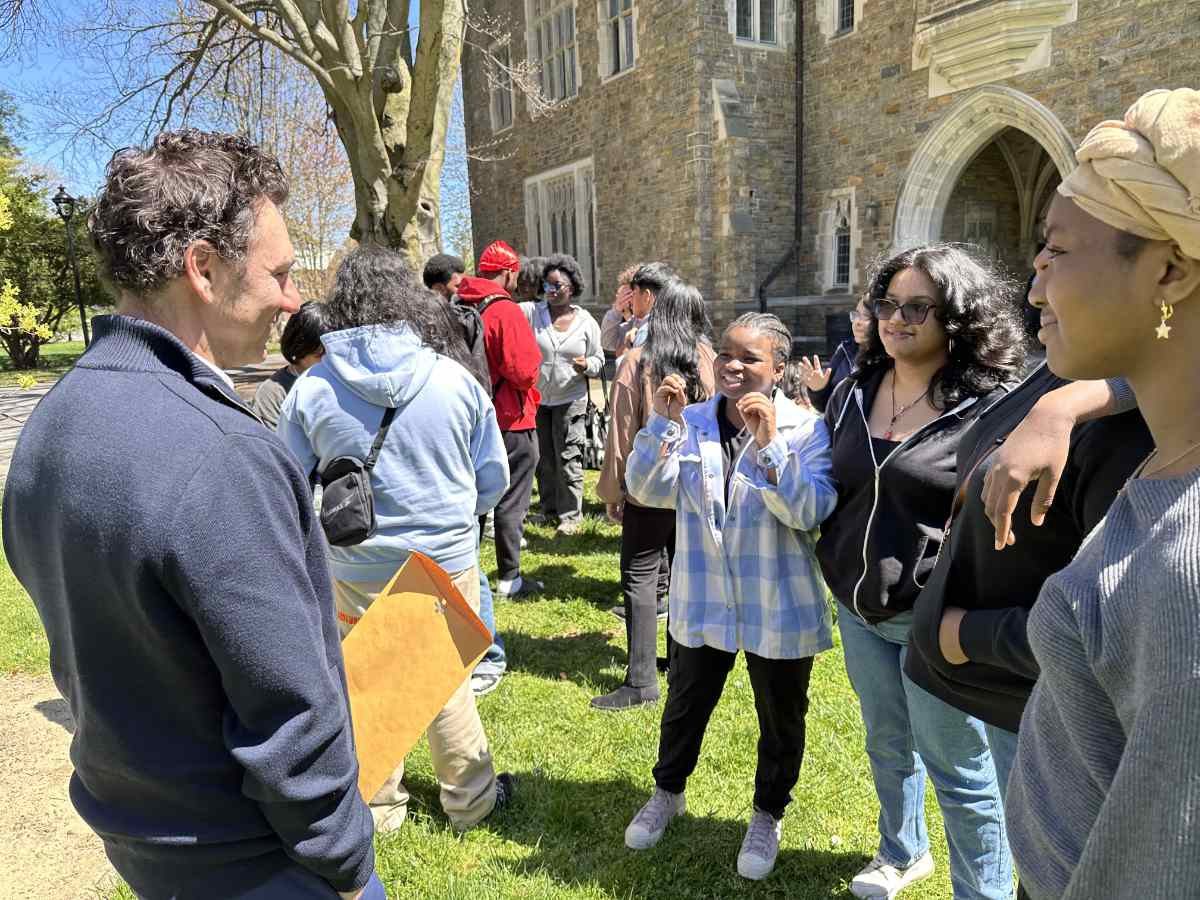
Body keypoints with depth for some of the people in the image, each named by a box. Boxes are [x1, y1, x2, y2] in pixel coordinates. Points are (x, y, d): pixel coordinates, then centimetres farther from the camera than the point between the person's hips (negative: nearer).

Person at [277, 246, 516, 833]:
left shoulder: (311, 389, -12)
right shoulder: (454, 378, -11)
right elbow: (493, 477, -2)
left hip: (358, 571, 0)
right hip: (448, 563, 0)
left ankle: (379, 807, 37)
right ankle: (470, 799, 35)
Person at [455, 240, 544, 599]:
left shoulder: (461, 307, 5)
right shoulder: (506, 310, -17)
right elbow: (524, 371, -22)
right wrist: (534, 354, -2)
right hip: (511, 421, -7)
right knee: (511, 502, 4)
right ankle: (509, 579, 13)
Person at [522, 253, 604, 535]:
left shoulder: (586, 321, 1)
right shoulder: (531, 312, -3)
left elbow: (598, 359, 7)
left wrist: (586, 365, -14)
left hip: (570, 400, -1)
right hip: (535, 397, 1)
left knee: (568, 459, -1)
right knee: (543, 458, 12)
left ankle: (571, 514, 10)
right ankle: (549, 509, 28)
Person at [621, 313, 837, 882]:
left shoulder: (806, 430, -13)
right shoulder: (691, 423, -3)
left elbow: (811, 512, -23)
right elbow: (646, 491, -11)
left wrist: (769, 444, -32)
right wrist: (663, 424, -22)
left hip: (779, 609, -2)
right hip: (701, 599, 3)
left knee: (780, 720, 18)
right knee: (684, 705, 23)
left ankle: (768, 815, 45)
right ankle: (668, 793, 50)